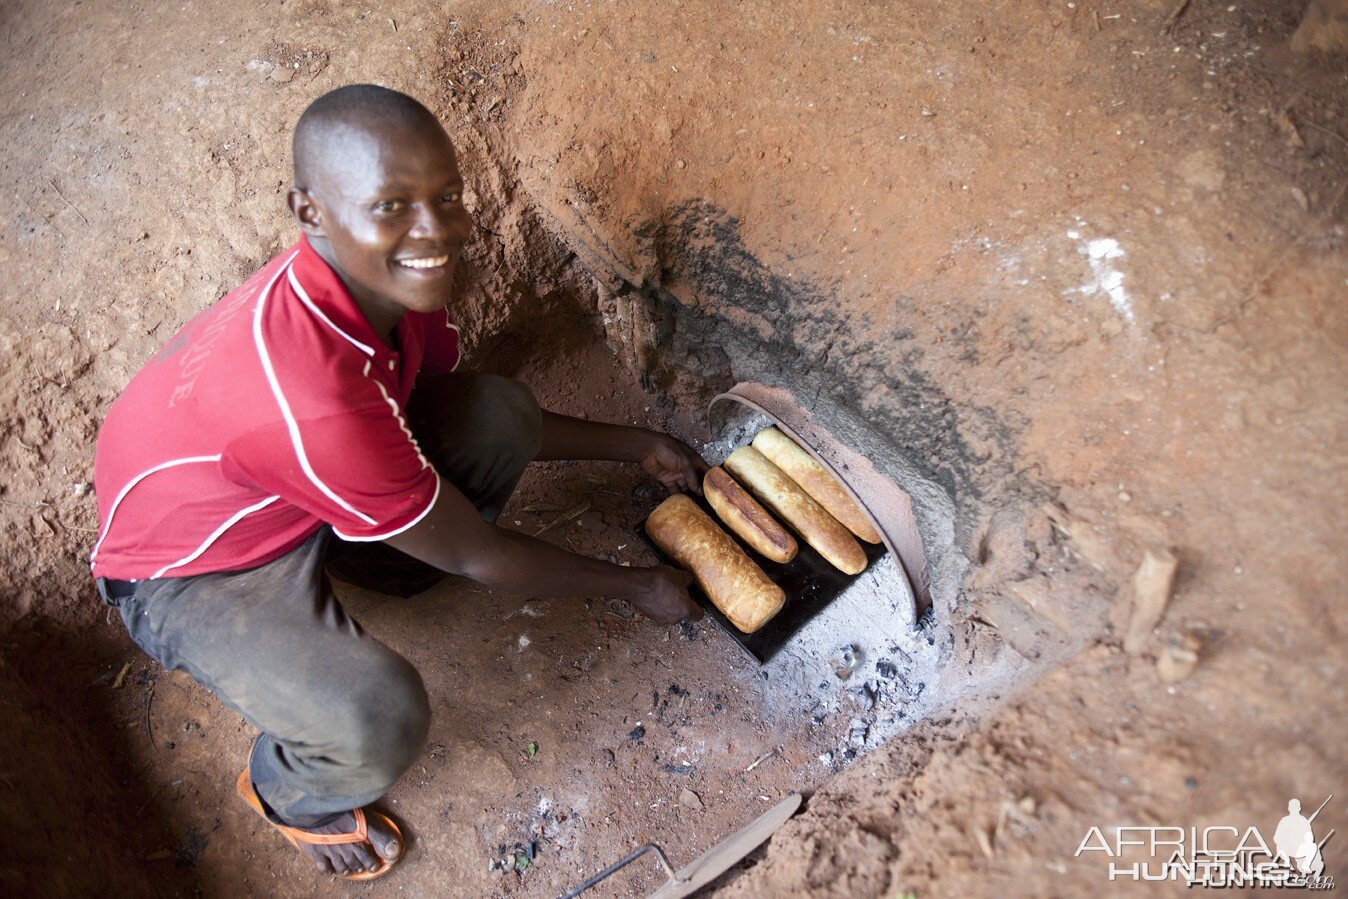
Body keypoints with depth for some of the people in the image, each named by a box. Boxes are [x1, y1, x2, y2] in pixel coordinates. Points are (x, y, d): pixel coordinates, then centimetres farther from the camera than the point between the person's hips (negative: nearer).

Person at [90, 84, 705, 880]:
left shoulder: (394, 273, -17)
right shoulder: (311, 397, -42)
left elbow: (465, 406, 3)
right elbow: (475, 554, -27)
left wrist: (634, 446, 3)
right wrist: (638, 587, -13)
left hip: (302, 485, 7)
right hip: (193, 573, -7)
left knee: (504, 413, -10)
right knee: (380, 724, -30)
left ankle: (374, 564, 18)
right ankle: (286, 789, 9)